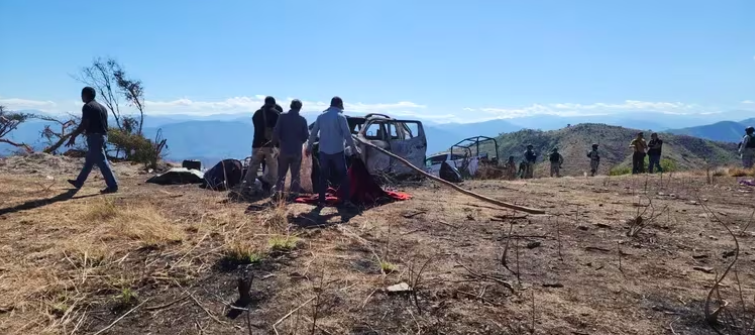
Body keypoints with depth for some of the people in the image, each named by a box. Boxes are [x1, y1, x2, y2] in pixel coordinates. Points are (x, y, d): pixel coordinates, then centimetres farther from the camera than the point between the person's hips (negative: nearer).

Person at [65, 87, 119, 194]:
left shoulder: (87, 106, -10)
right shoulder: (101, 107, 17)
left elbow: (84, 124, -16)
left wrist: (73, 136, -8)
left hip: (94, 137, -10)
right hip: (102, 136, 10)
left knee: (102, 162, -8)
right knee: (89, 161, 19)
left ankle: (112, 186, -8)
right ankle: (79, 182, 31)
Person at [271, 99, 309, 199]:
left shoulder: (282, 117, -5)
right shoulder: (302, 119, -4)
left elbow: (276, 132, -9)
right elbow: (306, 135, -3)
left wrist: (275, 142, 7)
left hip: (284, 150, 0)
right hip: (297, 151, 0)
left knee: (281, 174, 11)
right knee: (296, 174, 9)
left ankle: (278, 192, 4)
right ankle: (294, 193, 8)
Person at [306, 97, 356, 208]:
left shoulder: (321, 116, 5)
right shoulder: (340, 116, -7)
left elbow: (313, 133, 7)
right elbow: (347, 134, -10)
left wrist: (309, 146, 17)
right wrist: (353, 147, 1)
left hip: (324, 151, 4)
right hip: (338, 151, -3)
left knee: (323, 176, 10)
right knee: (343, 175, 6)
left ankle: (321, 201, 10)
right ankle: (345, 200, 2)